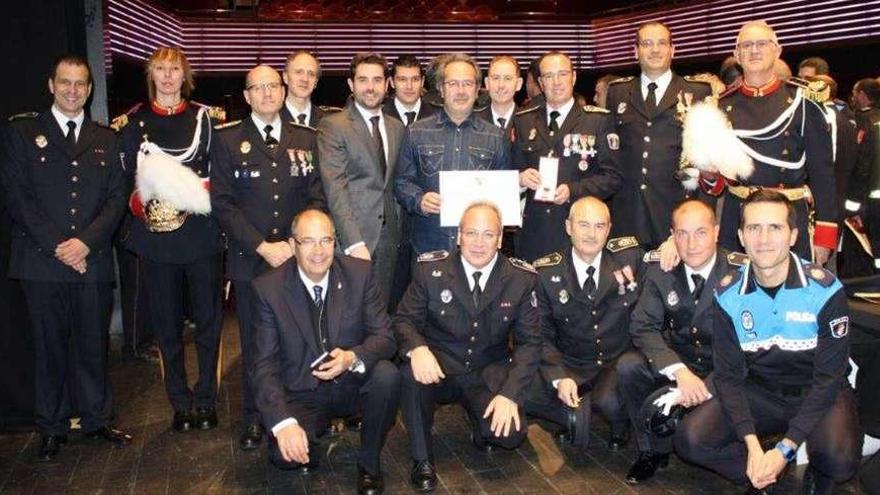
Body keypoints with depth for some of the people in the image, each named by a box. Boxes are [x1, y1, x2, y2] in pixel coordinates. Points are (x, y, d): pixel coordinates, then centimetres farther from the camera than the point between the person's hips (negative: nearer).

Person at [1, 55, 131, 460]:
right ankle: (52, 427, 18)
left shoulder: (105, 140, 14)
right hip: (41, 260, -2)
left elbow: (117, 199, 7)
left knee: (93, 345, 7)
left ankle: (97, 419, 21)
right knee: (49, 347, 6)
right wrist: (56, 246, -10)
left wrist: (86, 242, -8)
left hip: (93, 260, 2)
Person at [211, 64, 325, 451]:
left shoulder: (305, 139, 10)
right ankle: (254, 419, 20)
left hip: (299, 256, 1)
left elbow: (317, 197, 6)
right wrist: (262, 246, -11)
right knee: (254, 342, 6)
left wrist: (296, 244, -8)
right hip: (250, 259, -1)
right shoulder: (228, 140, 4)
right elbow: (222, 202, -3)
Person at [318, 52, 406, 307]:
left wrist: (399, 229, 6)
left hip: (388, 237, 5)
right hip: (352, 238, -5)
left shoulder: (397, 128, 15)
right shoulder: (333, 126, -4)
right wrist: (354, 243, -19)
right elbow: (335, 189, -12)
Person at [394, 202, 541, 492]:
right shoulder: (430, 269, -8)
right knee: (412, 371, -34)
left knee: (511, 434, -25)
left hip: (490, 374, 0)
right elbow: (404, 319, -4)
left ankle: (482, 428, 14)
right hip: (439, 368, 0)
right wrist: (417, 348, -29)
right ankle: (422, 458, -11)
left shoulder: (522, 278, -6)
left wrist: (510, 393, -19)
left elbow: (529, 342, -4)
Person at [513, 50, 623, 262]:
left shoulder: (599, 120, 3)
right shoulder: (523, 122, 12)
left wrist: (572, 190, -14)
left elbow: (612, 177, -1)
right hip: (533, 232, 2)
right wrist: (521, 178, -7)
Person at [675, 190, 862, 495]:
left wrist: (784, 449, -23)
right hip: (758, 392, 2)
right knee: (691, 439, -21)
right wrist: (752, 445, -21)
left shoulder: (825, 290, -18)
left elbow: (829, 378, -16)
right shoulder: (729, 294, -10)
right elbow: (728, 374, -7)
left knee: (839, 460, -32)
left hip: (818, 393, -2)